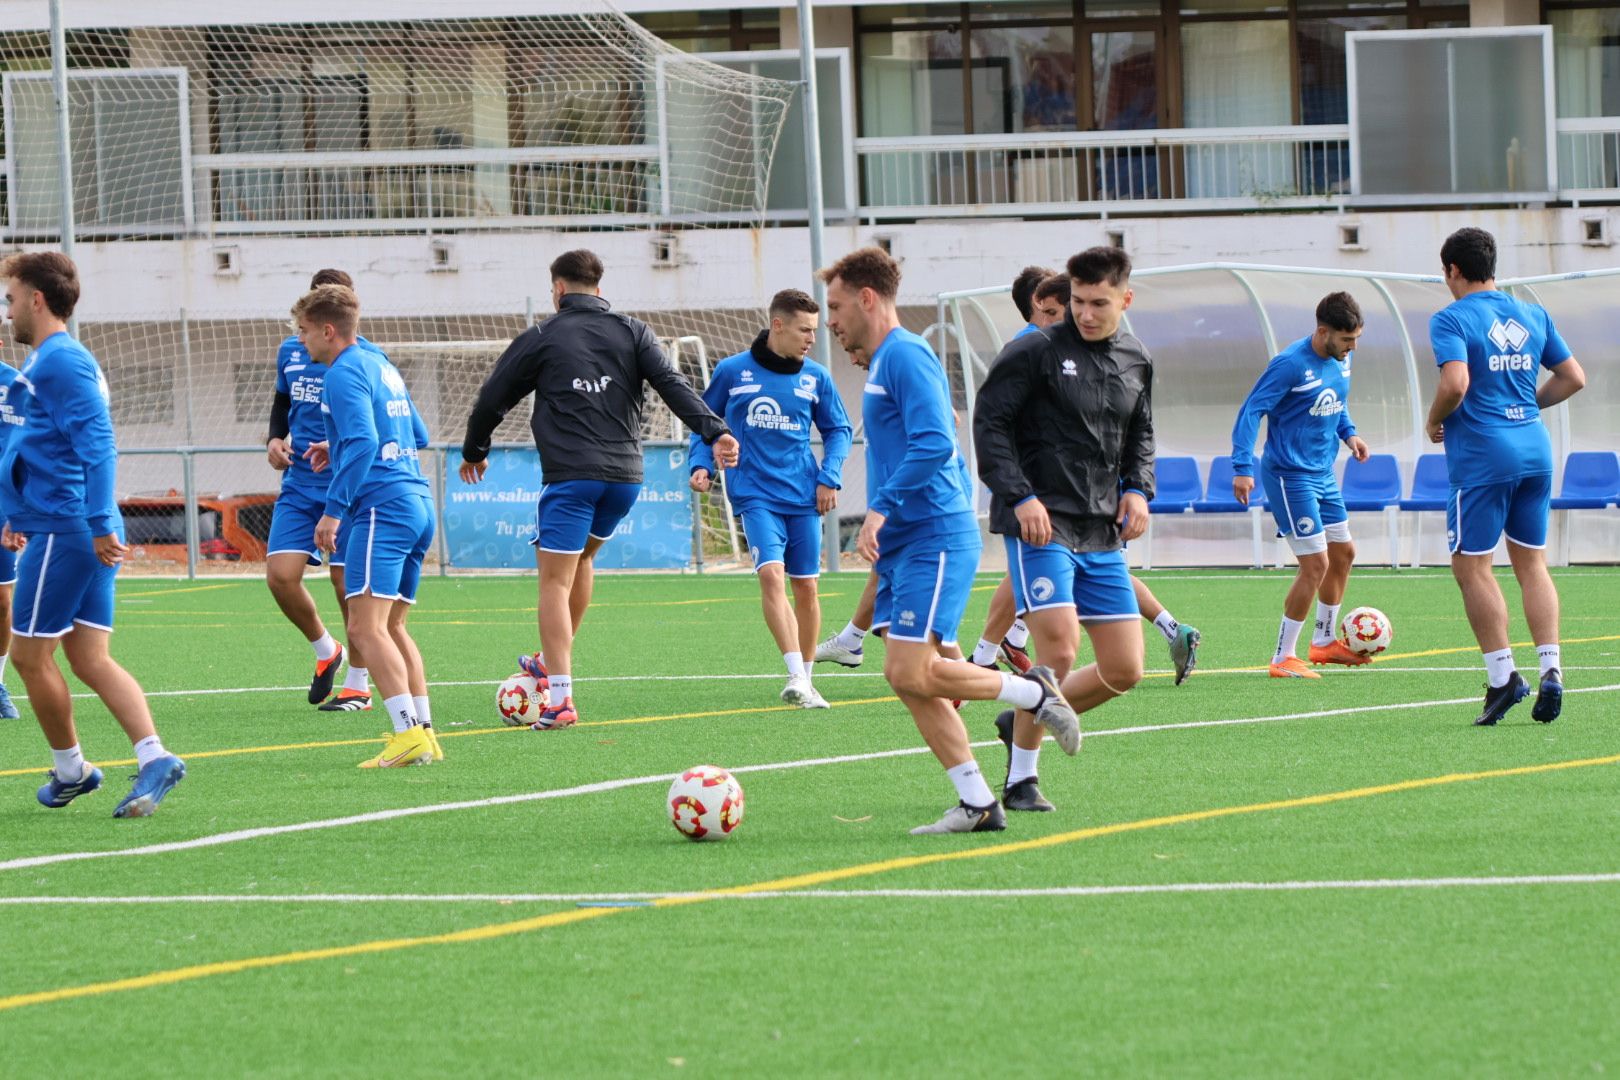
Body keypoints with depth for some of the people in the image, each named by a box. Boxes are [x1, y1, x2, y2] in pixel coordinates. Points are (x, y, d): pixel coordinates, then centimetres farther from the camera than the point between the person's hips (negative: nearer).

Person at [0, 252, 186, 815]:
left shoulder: (59, 363, -13)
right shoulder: (47, 362, 18)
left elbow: (96, 445, -22)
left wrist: (99, 524, -26)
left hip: (63, 533, -10)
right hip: (84, 532, 10)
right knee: (90, 659, 5)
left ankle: (70, 770, 13)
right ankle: (153, 759, -8)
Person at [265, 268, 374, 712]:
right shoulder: (291, 352, 9)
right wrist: (275, 439, 7)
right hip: (299, 484, 5)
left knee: (347, 583, -3)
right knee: (280, 575, -7)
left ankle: (358, 684, 11)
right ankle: (326, 651, 18)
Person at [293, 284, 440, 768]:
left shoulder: (344, 374, -8)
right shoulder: (382, 365, 21)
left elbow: (362, 442, -20)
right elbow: (418, 435, 30)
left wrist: (334, 509, -20)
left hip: (382, 507, -10)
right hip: (419, 504, 10)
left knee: (366, 625, -15)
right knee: (391, 626, 16)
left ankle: (409, 734, -25)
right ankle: (425, 735, 11)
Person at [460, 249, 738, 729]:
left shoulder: (540, 339, 4)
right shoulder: (632, 331, 10)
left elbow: (492, 399, 9)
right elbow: (673, 384, -4)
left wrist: (474, 452, 26)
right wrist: (714, 432, -10)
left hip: (570, 474, -5)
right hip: (625, 474, 5)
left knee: (556, 581, -4)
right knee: (583, 556, 28)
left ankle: (560, 698, -15)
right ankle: (554, 661, 35)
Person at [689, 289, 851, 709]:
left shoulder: (816, 378, 4)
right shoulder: (733, 371, -2)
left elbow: (838, 430, 14)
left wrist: (829, 477, 1)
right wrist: (702, 464, -4)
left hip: (802, 498, 3)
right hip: (755, 494, -3)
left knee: (806, 586, 5)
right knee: (771, 572, -21)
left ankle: (804, 679, 20)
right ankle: (797, 677, -26)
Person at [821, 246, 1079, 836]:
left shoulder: (905, 356, -12)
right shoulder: (882, 364, 19)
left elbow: (933, 445, -23)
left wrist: (881, 509, -22)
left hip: (932, 540, -10)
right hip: (901, 544, 10)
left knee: (910, 673, -15)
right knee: (906, 676, 3)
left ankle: (1034, 693, 3)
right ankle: (977, 803, 4)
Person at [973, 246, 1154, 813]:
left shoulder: (1135, 362, 12)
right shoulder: (1036, 352, -7)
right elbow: (989, 422, -8)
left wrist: (1138, 489, 6)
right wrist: (1020, 497, -17)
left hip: (1103, 535, 7)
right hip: (1041, 526, -7)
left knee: (1124, 669, 3)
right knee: (1060, 650, -20)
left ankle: (1025, 722, 26)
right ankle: (1021, 779, -4)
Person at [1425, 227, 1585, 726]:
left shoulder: (1451, 319, -7)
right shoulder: (1533, 316, 12)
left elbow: (1455, 384, -21)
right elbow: (1573, 377, 14)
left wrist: (1435, 422, -3)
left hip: (1481, 455, -6)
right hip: (1535, 448, 6)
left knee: (1471, 566, 1)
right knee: (1531, 562, 12)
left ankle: (1503, 676, -6)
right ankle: (1550, 670, 0)